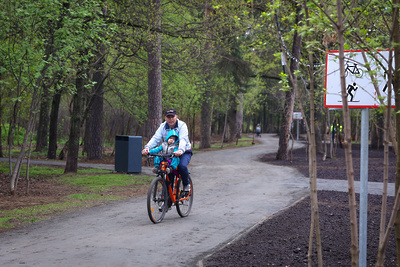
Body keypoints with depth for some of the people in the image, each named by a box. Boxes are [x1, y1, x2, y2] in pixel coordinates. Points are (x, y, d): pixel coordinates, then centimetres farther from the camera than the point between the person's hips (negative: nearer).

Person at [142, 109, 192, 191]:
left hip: (184, 152, -4)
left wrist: (180, 150, -51)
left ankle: (186, 184, -3)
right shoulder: (163, 127, -2)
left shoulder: (182, 125, -14)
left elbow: (183, 139, -30)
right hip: (169, 153, 4)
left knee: (182, 166, -31)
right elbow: (155, 138, -16)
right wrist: (147, 147, -37)